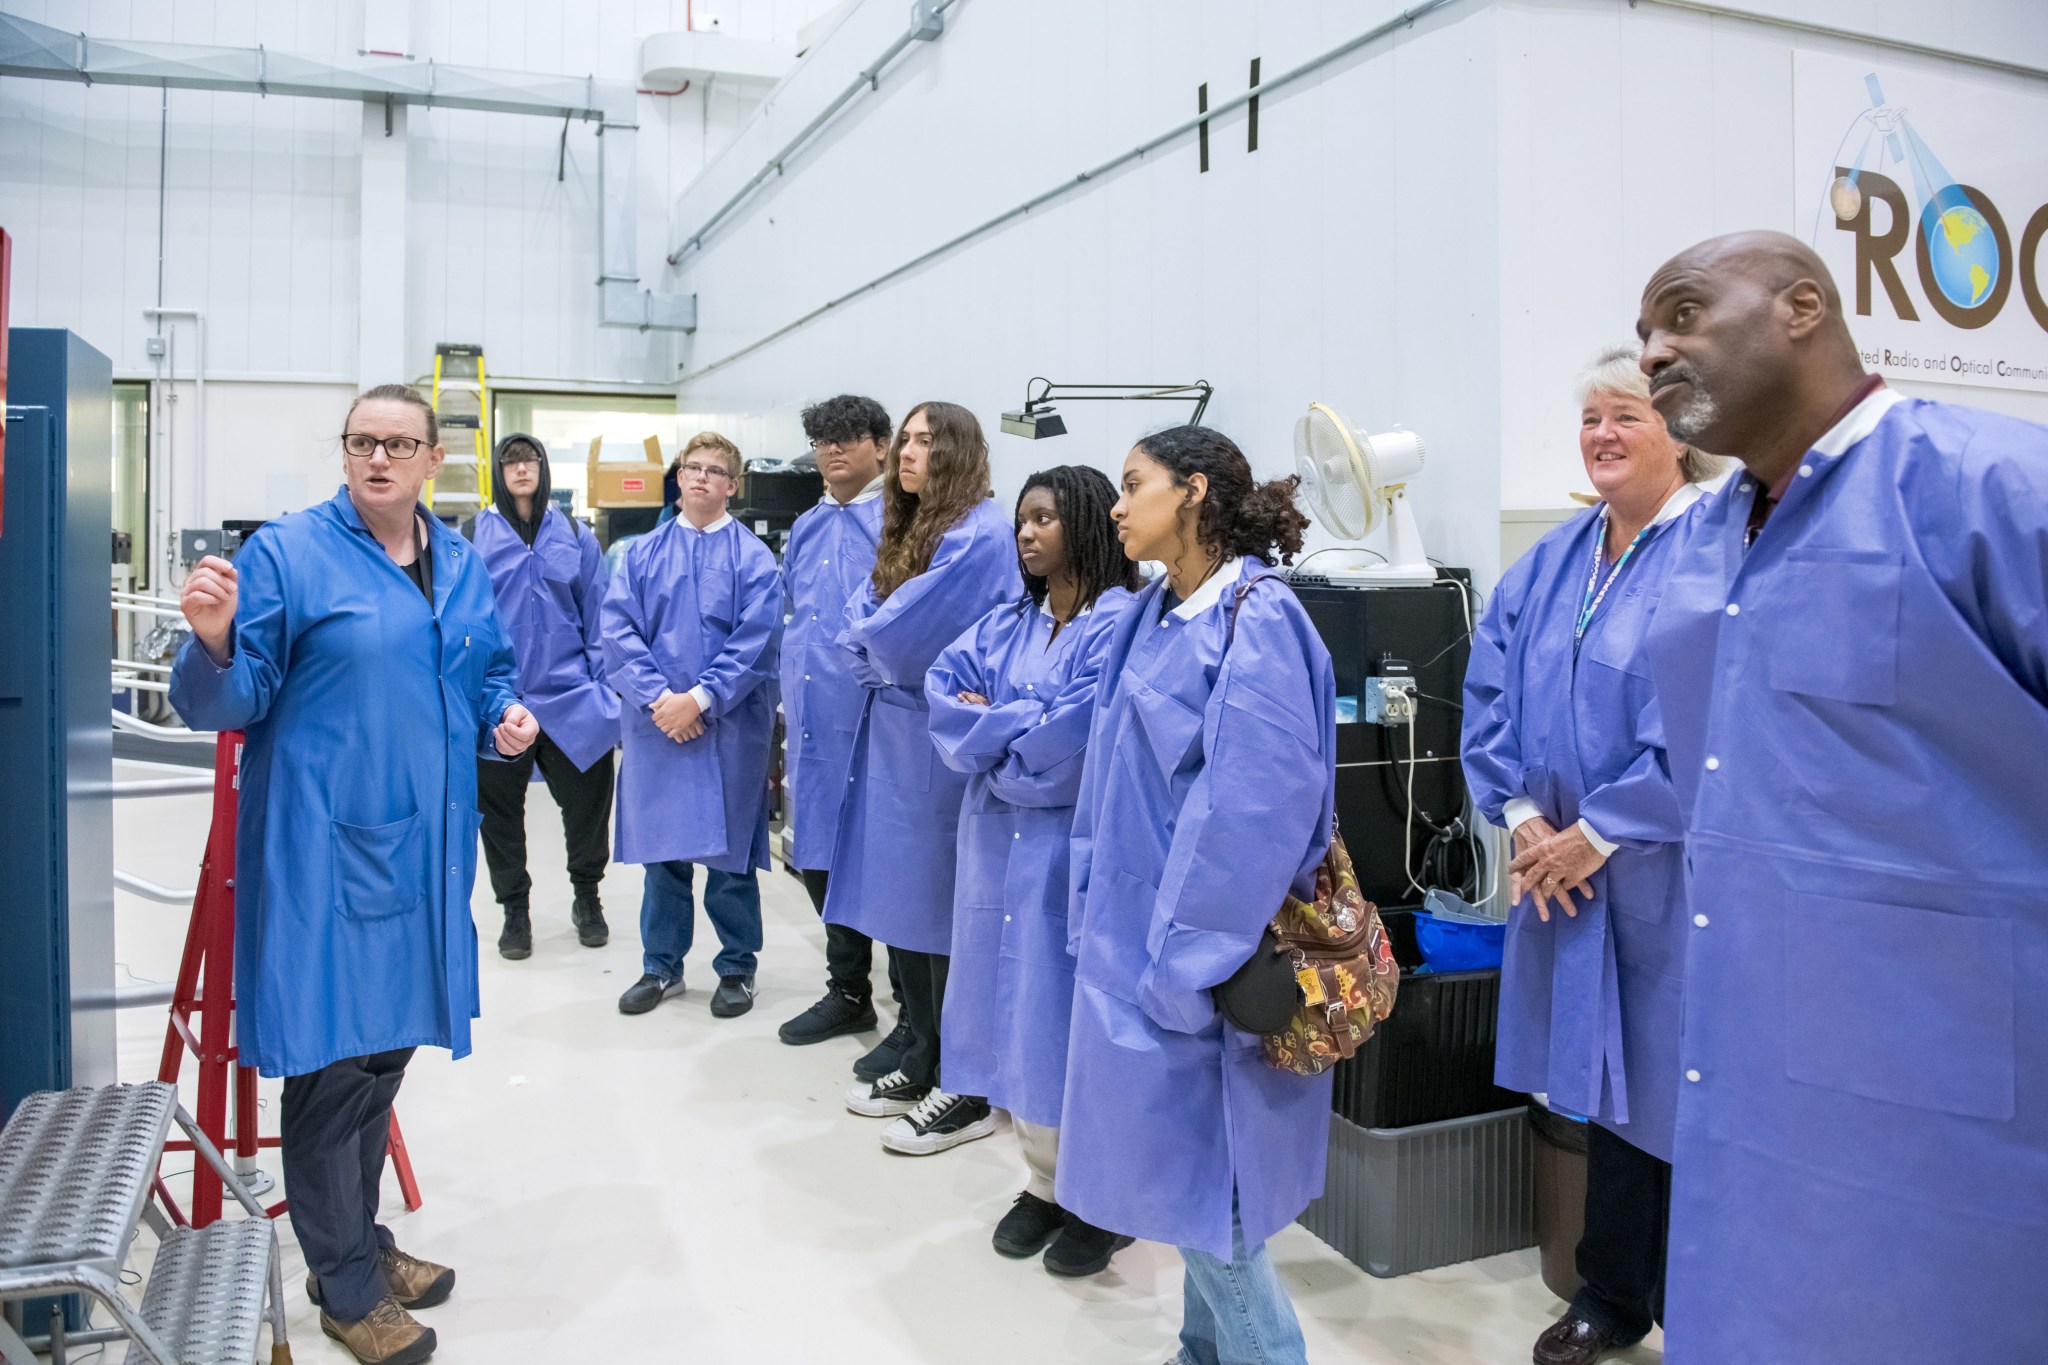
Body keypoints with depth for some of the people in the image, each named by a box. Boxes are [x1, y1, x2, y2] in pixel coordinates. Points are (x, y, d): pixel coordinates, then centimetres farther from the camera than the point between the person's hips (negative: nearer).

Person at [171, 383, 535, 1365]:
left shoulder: (462, 564, 10)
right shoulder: (286, 553, -8)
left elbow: (486, 680, 20)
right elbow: (231, 700, -10)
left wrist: (503, 722, -1)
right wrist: (215, 639, -30)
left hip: (422, 845, 6)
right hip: (324, 848, -6)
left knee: (387, 1045, 18)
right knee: (330, 1055, 2)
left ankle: (358, 1242, 37)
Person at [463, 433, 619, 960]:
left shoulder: (575, 537, 6)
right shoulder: (474, 536, 2)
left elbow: (597, 617, 7)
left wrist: (605, 691, 1)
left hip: (569, 695, 1)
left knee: (587, 798, 6)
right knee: (500, 808, 9)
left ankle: (586, 897, 29)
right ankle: (514, 909, 26)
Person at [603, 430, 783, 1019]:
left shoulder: (752, 556, 0)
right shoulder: (643, 553, 7)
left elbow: (757, 640, -9)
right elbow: (617, 630, -1)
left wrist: (701, 699, -16)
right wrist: (657, 696, -13)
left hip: (731, 727, -2)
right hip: (655, 725, 3)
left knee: (730, 848, 5)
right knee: (661, 847, 11)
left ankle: (737, 969, 21)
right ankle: (661, 966, 25)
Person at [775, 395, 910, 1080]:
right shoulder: (806, 529, 16)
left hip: (872, 713, -7)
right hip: (813, 716, 8)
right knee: (820, 855, 15)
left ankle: (915, 1020, 12)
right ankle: (848, 992, 32)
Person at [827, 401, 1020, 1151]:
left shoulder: (979, 533, -14)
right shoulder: (907, 529, 16)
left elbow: (907, 633, -18)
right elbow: (860, 621, 12)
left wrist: (872, 640, 1)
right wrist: (882, 662, -6)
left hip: (941, 742, -9)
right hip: (894, 731, 9)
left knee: (947, 916, -2)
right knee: (902, 902, 14)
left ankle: (968, 1093, 11)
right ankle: (921, 1063, 29)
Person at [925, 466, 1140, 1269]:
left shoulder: (1120, 624, -11)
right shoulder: (1007, 624, 12)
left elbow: (1074, 737, -21)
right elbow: (943, 685, 0)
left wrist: (988, 724, -4)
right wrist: (1021, 725, -17)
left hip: (1073, 851, -7)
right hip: (999, 844, 7)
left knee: (1072, 1020, 2)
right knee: (1012, 1015, 12)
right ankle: (1046, 1181, 29)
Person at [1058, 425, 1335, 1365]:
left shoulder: (1255, 620, -16)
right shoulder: (1153, 618, 10)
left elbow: (1253, 808, -23)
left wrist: (1185, 962, -21)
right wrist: (1095, 914, 11)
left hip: (1200, 953, -8)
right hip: (1134, 931, 8)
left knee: (1196, 1179, 2)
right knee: (1176, 1171, 18)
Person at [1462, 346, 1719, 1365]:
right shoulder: (1555, 559, 10)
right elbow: (1490, 686, 9)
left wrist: (1599, 833, -16)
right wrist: (1521, 813, -3)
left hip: (1672, 876, -6)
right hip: (1566, 864, 6)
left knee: (1677, 1085, 4)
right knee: (1599, 1074, 16)